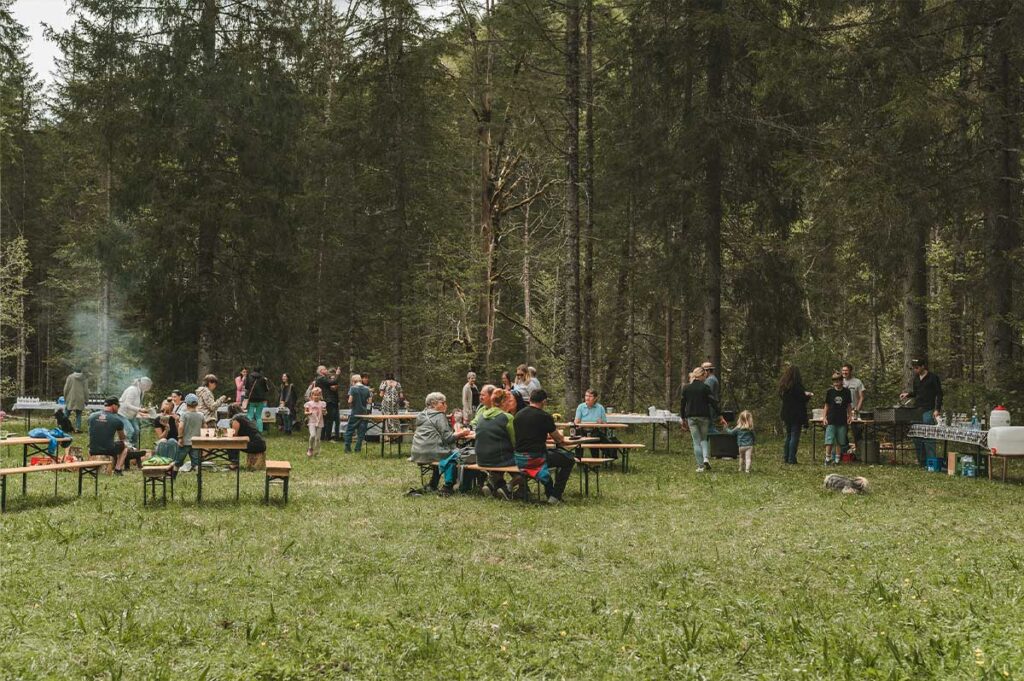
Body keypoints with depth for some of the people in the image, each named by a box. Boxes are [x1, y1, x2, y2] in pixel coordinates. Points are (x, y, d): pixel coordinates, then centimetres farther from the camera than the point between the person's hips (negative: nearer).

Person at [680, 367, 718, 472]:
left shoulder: (686, 387, 5)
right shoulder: (705, 387, -6)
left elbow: (682, 404, 9)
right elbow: (713, 402, -8)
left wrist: (683, 418, 17)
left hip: (691, 417, 2)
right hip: (703, 416, -2)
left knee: (696, 442, 4)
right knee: (704, 438, 14)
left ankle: (700, 466, 0)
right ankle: (706, 458, -10)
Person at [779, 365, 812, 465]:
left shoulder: (783, 386, 7)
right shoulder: (797, 386, -15)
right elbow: (802, 398, -14)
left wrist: (805, 394, 20)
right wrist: (809, 395, 9)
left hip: (786, 415, 7)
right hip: (796, 415, -7)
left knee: (788, 436, 15)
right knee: (794, 437, -2)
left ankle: (785, 458, 13)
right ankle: (791, 459, -5)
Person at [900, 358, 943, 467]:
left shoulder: (933, 377, -5)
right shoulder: (916, 378, 15)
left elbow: (939, 394, -6)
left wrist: (937, 410, -13)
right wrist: (908, 394, 5)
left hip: (928, 411, -7)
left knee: (928, 437, -10)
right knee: (917, 437, 7)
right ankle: (921, 461, 15)